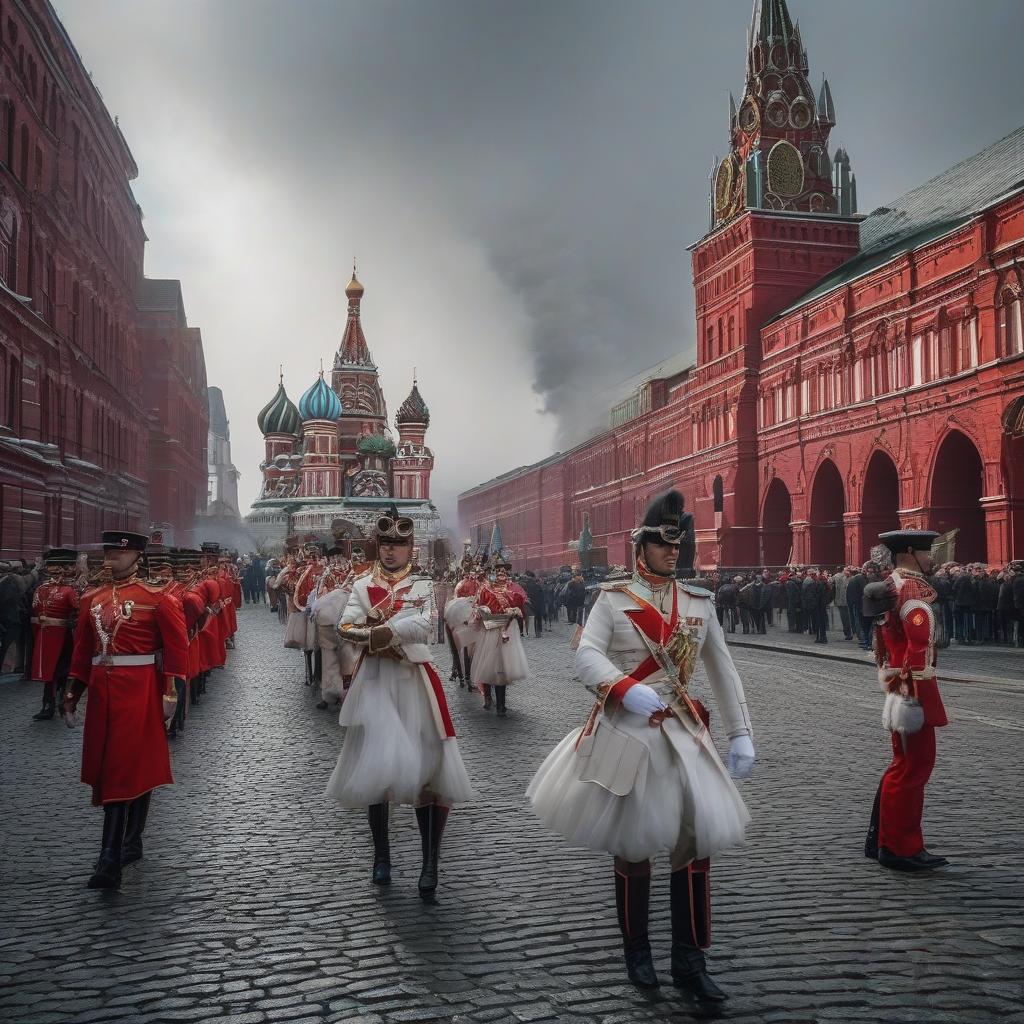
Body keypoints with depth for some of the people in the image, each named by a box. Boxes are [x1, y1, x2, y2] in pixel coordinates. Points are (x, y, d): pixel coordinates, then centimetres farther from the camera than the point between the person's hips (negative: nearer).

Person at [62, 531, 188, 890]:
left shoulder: (158, 597, -7)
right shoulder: (91, 598, 9)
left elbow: (177, 646, -8)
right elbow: (82, 648, 15)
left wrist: (170, 691, -12)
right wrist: (73, 690, 13)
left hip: (140, 690, -5)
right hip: (103, 689, 5)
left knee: (137, 765, -1)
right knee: (108, 768, 9)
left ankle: (113, 858, 7)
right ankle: (112, 858, 19)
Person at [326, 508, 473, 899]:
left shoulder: (422, 586, 7)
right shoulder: (362, 585, 8)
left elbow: (425, 625, -11)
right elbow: (345, 627, -7)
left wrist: (375, 632, -16)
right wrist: (391, 639, -17)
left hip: (413, 681, -1)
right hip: (374, 680, 1)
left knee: (422, 765, -3)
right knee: (376, 764, 3)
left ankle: (430, 862, 2)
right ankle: (381, 854, 19)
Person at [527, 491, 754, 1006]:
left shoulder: (699, 602, 7)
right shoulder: (614, 598, -5)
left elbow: (723, 671, 10)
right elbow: (586, 658, -15)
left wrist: (740, 733, 5)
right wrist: (626, 690, -32)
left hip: (684, 731, 4)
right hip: (626, 730, -3)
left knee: (698, 839, -2)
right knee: (633, 846, 8)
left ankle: (689, 959, 11)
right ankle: (636, 951, 27)